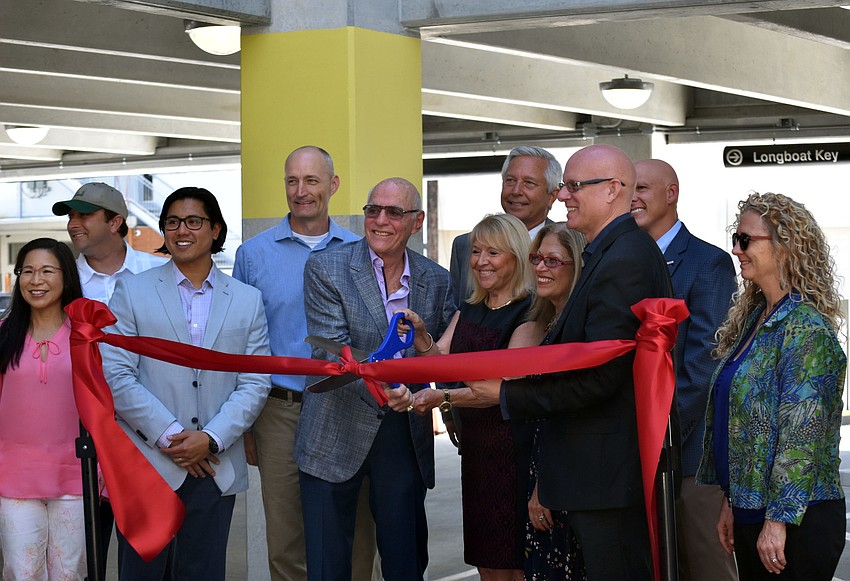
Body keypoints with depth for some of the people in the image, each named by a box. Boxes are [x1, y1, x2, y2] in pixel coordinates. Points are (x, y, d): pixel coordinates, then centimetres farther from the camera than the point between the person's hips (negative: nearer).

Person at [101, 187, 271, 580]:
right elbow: (115, 376, -5)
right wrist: (169, 435, -11)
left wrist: (211, 439, -9)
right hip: (147, 464, -2)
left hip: (215, 467, 2)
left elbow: (255, 384, 4)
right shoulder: (131, 292, 3)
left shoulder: (248, 301, 10)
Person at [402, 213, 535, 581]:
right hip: (475, 445, 7)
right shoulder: (468, 311, 14)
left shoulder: (528, 313, -11)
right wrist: (420, 336, -15)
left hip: (512, 445, -7)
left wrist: (444, 398, -33)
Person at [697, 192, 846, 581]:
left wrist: (778, 520, -20)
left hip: (798, 519, -8)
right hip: (750, 509, 8)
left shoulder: (805, 327, -15)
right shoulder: (754, 318, 11)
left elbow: (801, 432, -19)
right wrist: (730, 502, 14)